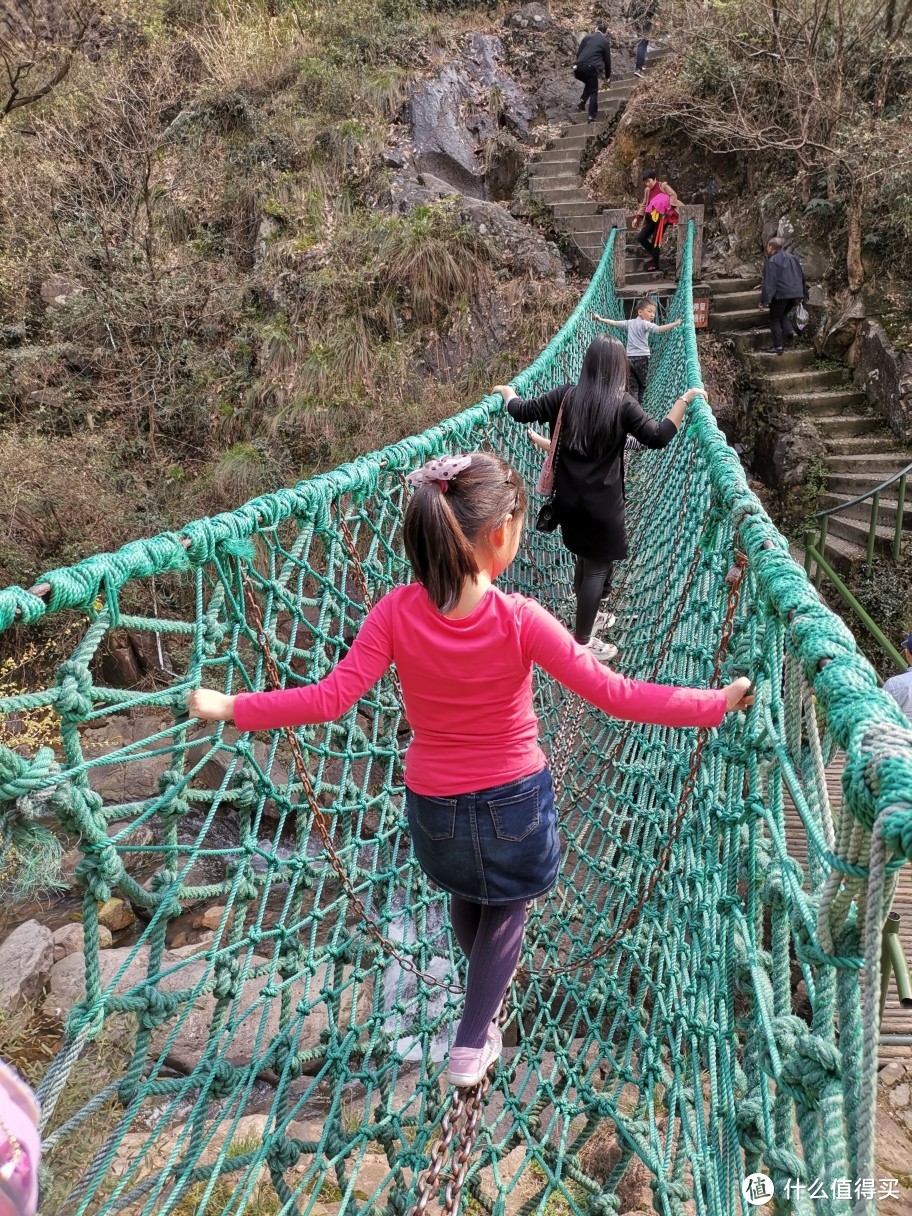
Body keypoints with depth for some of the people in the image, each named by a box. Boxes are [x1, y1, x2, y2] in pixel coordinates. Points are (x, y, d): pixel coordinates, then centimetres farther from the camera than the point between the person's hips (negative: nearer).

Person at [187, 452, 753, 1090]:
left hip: (436, 809, 3)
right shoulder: (519, 618, -25)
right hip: (515, 802, -2)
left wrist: (227, 708, -13)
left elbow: (330, 698, -23)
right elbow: (617, 695, -24)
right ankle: (473, 1042, 31)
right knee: (507, 908, 28)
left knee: (466, 896, 33)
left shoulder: (397, 612, -21)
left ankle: (489, 980, 61)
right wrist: (719, 701, -14)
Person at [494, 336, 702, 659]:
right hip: (602, 502, -5)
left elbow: (522, 412, 0)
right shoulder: (622, 404, -14)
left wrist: (506, 391, 20)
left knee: (584, 559, 25)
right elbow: (658, 437, -16)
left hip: (569, 499, 5)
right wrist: (685, 399, -9)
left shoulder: (566, 395, -3)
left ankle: (589, 616, 46)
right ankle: (582, 642, 14)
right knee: (598, 568, 7)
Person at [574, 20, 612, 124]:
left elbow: (578, 53, 17)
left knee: (589, 85, 30)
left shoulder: (587, 37, 15)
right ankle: (592, 115, 1)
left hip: (579, 67, 3)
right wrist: (607, 76, 21)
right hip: (591, 68, -3)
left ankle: (582, 102, 14)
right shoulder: (605, 42, 7)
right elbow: (607, 60, 11)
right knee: (593, 91, 10)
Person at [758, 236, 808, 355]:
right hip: (795, 293, 8)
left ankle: (778, 346, 2)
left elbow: (769, 282, -18)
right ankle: (790, 331, 4)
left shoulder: (772, 261, -12)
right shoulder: (792, 257, 12)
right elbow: (801, 276, 17)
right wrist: (801, 295, 24)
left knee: (774, 319, 5)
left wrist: (764, 301, -17)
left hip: (781, 294, -8)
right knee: (782, 315, 27)